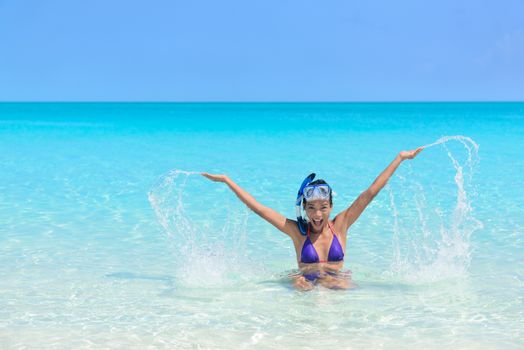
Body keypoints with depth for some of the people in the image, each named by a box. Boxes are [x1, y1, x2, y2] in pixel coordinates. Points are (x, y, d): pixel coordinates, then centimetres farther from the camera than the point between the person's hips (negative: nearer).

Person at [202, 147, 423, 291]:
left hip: (336, 280, 1)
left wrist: (400, 158, 4)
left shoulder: (340, 225, 4)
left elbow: (370, 193, 3)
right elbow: (257, 207, 2)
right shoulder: (297, 230, 2)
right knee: (300, 284, -36)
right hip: (307, 281, -1)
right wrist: (226, 180, 1)